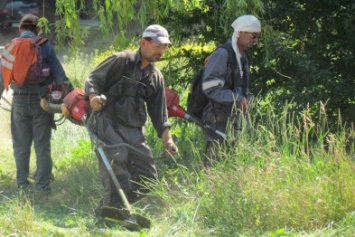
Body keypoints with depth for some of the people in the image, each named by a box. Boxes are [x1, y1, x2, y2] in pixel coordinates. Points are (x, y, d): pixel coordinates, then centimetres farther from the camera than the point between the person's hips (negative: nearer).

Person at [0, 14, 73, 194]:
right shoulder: (45, 47, -1)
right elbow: (59, 75, -3)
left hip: (19, 101, 1)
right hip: (41, 100, -1)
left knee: (21, 146, 11)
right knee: (42, 146, 3)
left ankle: (22, 185, 13)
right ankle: (43, 186, 2)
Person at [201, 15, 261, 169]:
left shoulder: (243, 57, 14)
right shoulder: (222, 55, -13)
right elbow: (210, 87, -20)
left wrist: (246, 99, 5)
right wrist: (237, 99, -24)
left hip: (233, 119, 8)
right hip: (217, 120, -8)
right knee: (216, 161, -10)